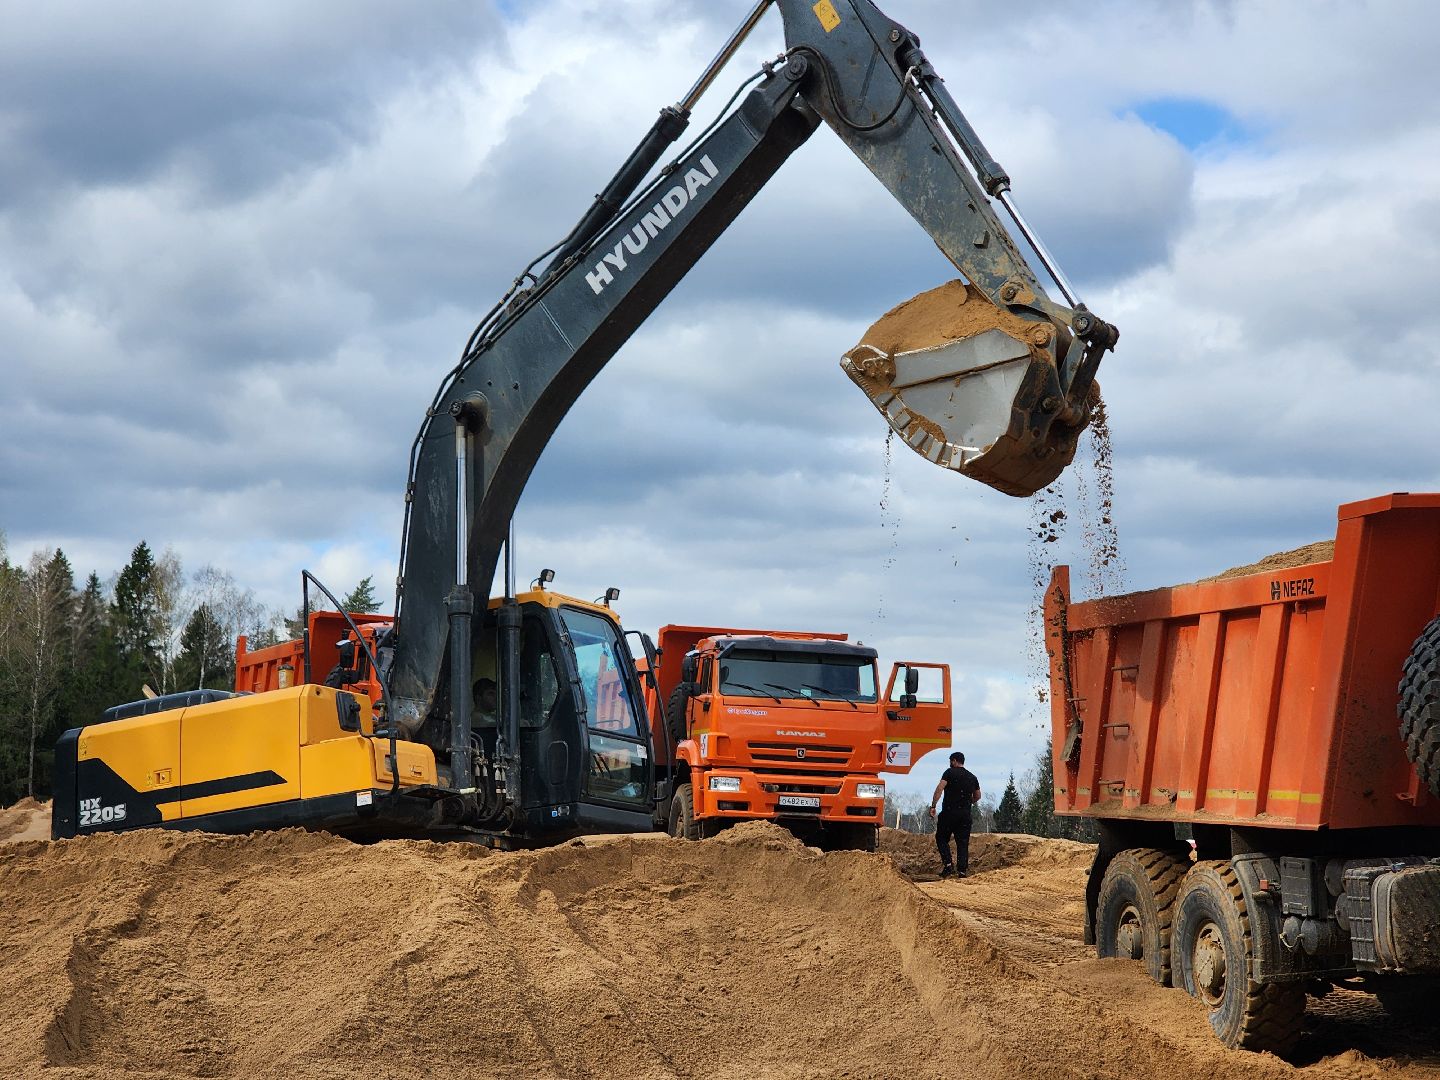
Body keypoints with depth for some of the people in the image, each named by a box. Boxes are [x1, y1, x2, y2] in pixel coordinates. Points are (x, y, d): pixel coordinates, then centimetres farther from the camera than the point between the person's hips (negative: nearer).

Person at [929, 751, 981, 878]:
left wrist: (933, 806, -16)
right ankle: (962, 870, -2)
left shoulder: (950, 772, -3)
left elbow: (940, 788, -15)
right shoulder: (972, 777, 14)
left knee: (941, 838, 8)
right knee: (963, 842, 6)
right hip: (965, 814, 4)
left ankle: (948, 864, -9)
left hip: (949, 812, -4)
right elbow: (977, 796, 22)